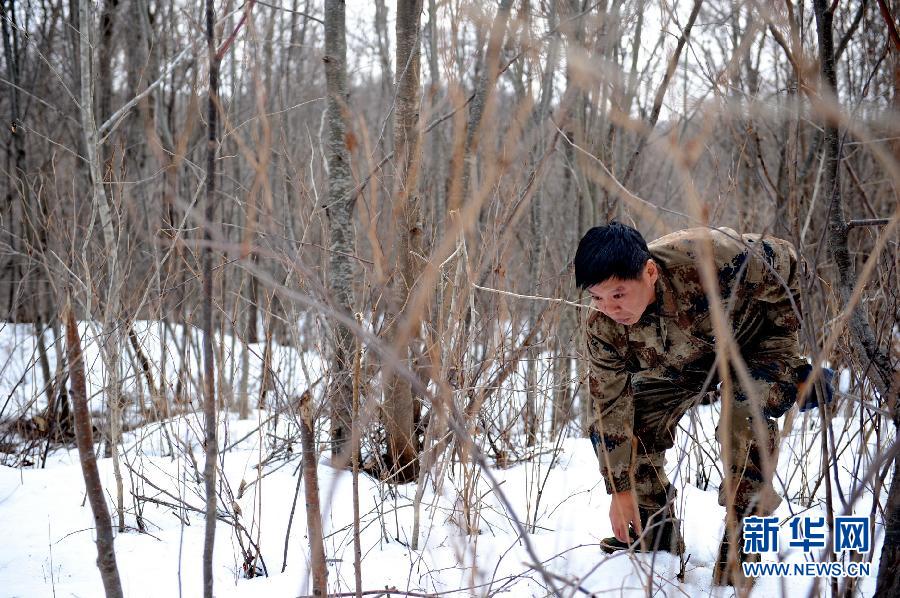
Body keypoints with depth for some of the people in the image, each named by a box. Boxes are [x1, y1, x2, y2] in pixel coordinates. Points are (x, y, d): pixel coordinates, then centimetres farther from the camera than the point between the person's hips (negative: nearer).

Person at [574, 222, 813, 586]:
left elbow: (782, 263, -22)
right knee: (634, 423, -8)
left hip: (753, 339, -4)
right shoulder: (603, 329, -28)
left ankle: (742, 536, -17)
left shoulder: (707, 258, -42)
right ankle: (655, 531, 11)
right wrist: (620, 486, -14)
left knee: (746, 418, -30)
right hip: (679, 363, 5)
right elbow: (610, 408, -16)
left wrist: (784, 353, -14)